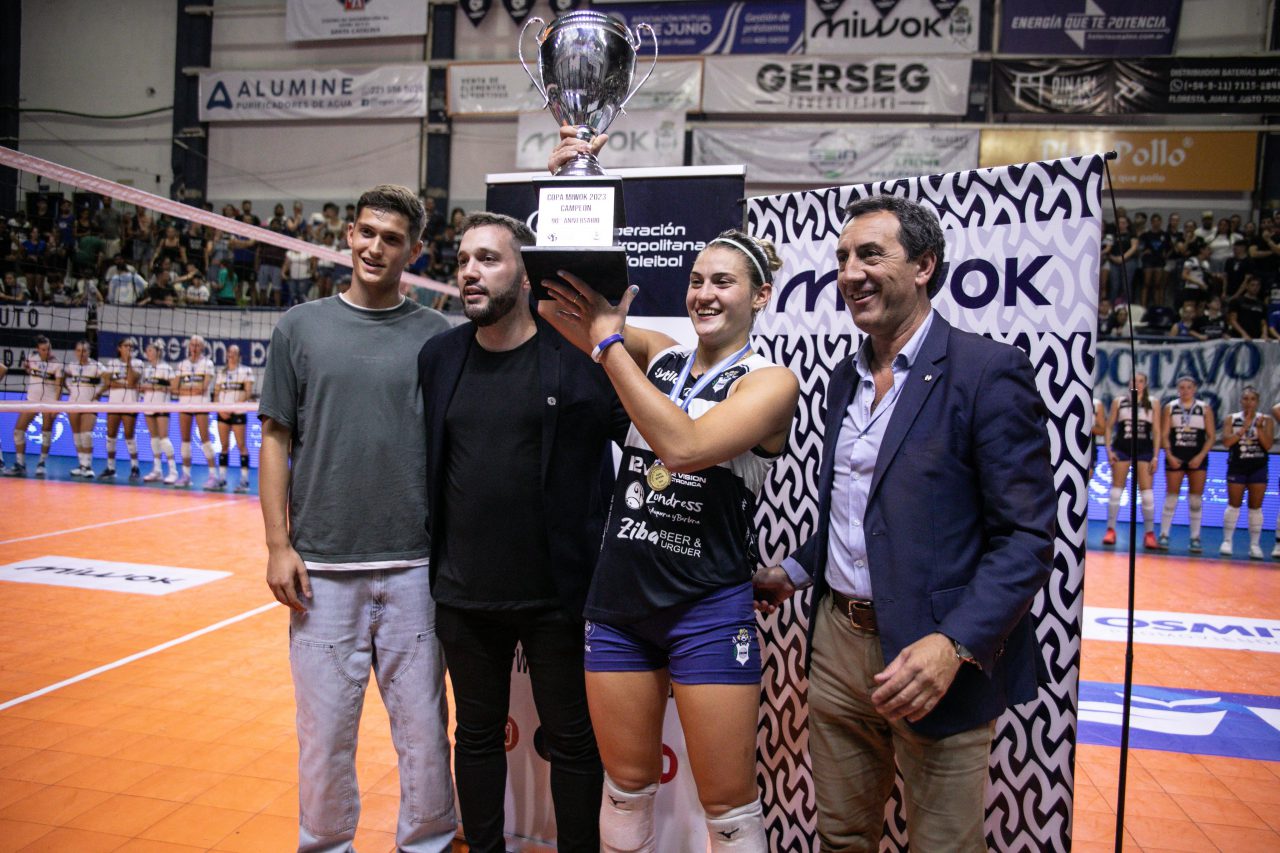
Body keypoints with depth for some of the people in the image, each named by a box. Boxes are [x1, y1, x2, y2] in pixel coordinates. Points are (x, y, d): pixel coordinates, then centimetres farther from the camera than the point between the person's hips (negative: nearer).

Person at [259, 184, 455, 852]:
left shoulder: (438, 335, 4)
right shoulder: (302, 326, 6)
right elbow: (276, 439, 6)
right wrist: (278, 543, -1)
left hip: (414, 567, 0)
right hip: (322, 566, 1)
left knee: (423, 725, 8)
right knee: (325, 727, 10)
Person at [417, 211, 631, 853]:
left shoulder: (580, 356, -10)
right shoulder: (438, 357, 3)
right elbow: (422, 462, 10)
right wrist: (430, 559, 10)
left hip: (558, 594, -4)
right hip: (462, 595, 4)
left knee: (572, 741, 12)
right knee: (477, 735, 19)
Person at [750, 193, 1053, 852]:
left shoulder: (989, 372, -12)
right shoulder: (846, 378, 11)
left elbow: (1026, 537, -16)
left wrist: (955, 644, -26)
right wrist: (796, 571, 14)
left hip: (936, 659, -6)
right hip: (838, 643, 7)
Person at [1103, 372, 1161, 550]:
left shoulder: (1153, 405, 7)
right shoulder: (1118, 402, 7)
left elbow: (1156, 432, 4)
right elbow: (1109, 427, 7)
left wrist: (1155, 456, -3)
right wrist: (1109, 449, -3)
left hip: (1144, 450, 0)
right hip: (1121, 448, 0)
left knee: (1147, 491, -4)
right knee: (1116, 489, 0)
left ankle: (1150, 533, 2)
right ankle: (1110, 530, 6)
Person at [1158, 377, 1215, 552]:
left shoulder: (1205, 408, 5)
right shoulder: (1170, 407, 5)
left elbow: (1210, 437, 3)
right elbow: (1164, 434, 2)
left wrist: (1200, 456, -10)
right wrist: (1169, 455, -10)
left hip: (1197, 458, 0)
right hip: (1175, 457, 0)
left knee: (1196, 500, 2)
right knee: (1171, 497, 0)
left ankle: (1195, 539, 8)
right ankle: (1164, 536, 5)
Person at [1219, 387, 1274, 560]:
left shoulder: (1265, 420, 3)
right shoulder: (1231, 419, 3)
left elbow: (1268, 445, -7)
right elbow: (1226, 441, -10)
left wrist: (1258, 428, -18)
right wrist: (1244, 427, -15)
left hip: (1258, 468, 1)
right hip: (1237, 467, 0)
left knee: (1255, 507, 2)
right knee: (1233, 505, 1)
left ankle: (1255, 545, 7)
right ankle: (1227, 541, 8)